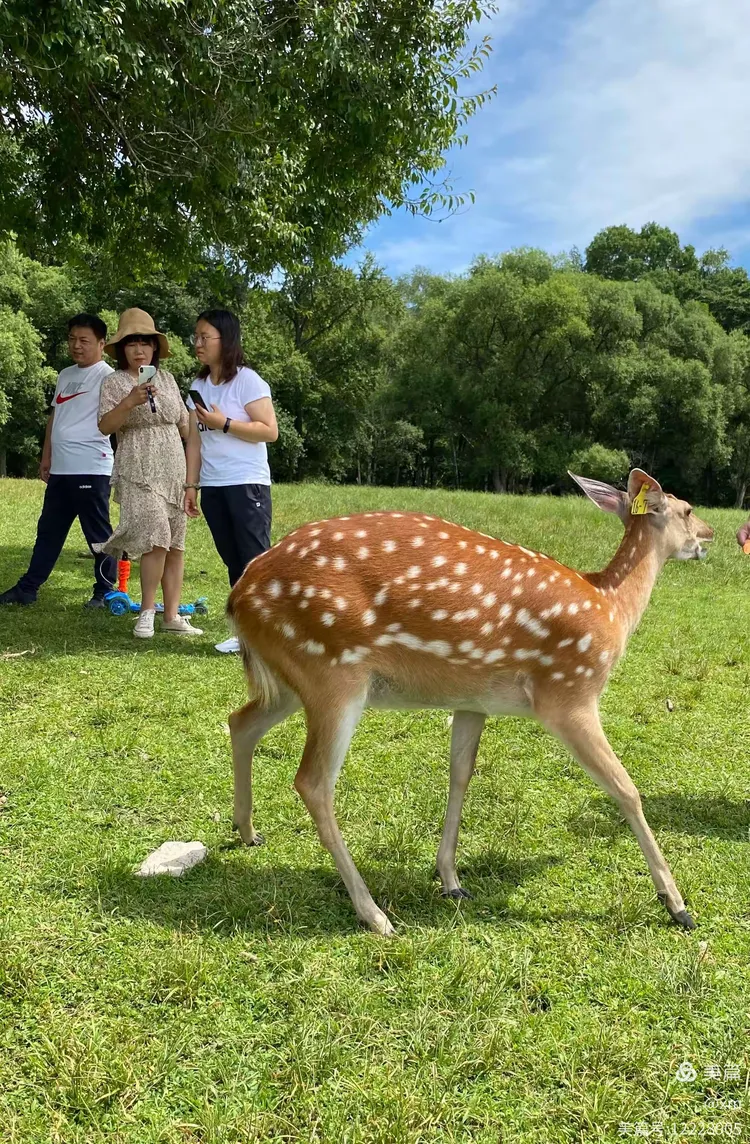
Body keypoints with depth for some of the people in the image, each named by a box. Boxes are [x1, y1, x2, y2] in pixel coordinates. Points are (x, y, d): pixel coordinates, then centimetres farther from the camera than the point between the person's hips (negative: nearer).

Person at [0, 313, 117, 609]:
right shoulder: (65, 375, 18)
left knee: (98, 534, 0)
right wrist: (46, 457, 23)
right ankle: (27, 588, 23)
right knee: (48, 531, 15)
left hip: (91, 469, -8)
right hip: (61, 469, 8)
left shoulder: (107, 376, -6)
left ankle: (105, 592, 11)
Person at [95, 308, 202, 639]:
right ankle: (147, 611, -2)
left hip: (174, 470, 5)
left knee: (176, 544, 4)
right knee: (157, 539, -17)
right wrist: (129, 402, -27)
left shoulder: (166, 378, 13)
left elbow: (183, 421, 20)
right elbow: (105, 426, -13)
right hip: (139, 472, -5)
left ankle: (172, 615, 11)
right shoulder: (115, 382, -1)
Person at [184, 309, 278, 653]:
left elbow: (270, 431, -13)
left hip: (247, 485, -6)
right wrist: (191, 486, 8)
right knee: (234, 562, 10)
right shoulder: (198, 386, 12)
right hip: (212, 488, 7)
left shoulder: (247, 380, -7)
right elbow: (195, 440, 13)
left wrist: (223, 423, -18)